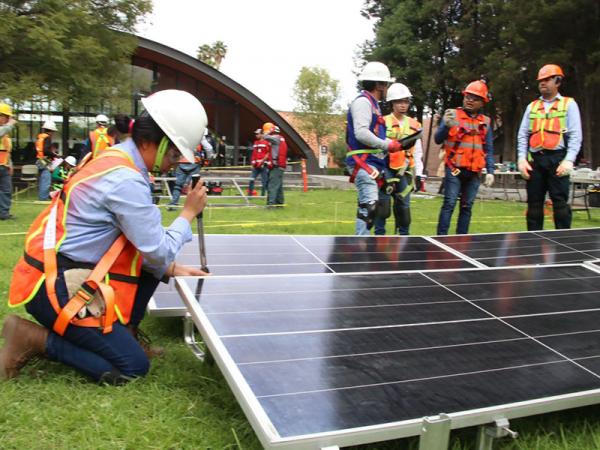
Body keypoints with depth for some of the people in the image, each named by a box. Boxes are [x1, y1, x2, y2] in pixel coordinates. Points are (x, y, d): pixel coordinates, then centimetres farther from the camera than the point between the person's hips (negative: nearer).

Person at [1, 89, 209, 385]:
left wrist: (171, 268, 9)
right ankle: (35, 338, -2)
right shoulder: (126, 180, -23)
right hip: (55, 289, -10)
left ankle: (123, 332, 15)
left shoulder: (115, 159, 8)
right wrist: (189, 212, -3)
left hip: (62, 274, 10)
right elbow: (159, 252, -17)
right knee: (134, 368, -5)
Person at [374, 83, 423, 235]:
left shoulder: (414, 125, 13)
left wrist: (418, 174, 10)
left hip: (405, 171, 4)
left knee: (403, 204, 7)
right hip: (386, 169, -4)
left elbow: (418, 152, 15)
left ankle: (403, 234, 17)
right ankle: (379, 234, 5)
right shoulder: (383, 122, 0)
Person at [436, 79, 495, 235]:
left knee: (467, 207, 8)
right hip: (454, 170, -4)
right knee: (449, 204, -8)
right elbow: (438, 139, -6)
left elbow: (488, 150, 13)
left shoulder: (485, 122, 11)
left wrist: (490, 171, 2)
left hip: (474, 173, 4)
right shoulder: (453, 115, 1)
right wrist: (446, 125, -26)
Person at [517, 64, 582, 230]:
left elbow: (575, 136, -1)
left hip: (558, 159, -3)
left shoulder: (569, 104, 7)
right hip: (535, 160, 4)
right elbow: (522, 135, 14)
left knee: (560, 202, -5)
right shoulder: (532, 106, 18)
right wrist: (522, 159, 1)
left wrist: (569, 160, -14)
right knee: (534, 203, 5)